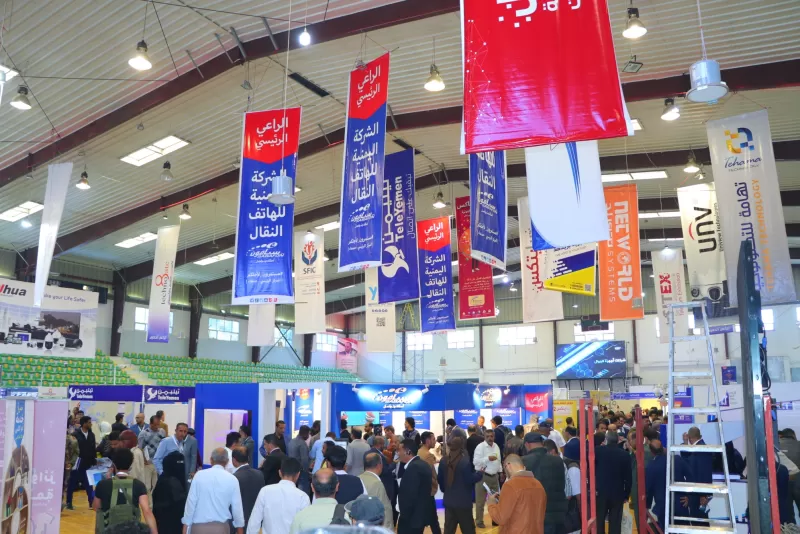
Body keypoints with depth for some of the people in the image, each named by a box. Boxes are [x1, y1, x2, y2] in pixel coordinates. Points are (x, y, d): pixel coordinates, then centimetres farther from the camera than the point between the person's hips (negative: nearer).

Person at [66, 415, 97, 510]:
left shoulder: (91, 434, 7)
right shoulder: (75, 434, -10)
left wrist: (94, 461, 7)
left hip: (88, 464, 4)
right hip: (77, 463, -4)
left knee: (89, 483, 7)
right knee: (72, 484, 8)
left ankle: (92, 502, 10)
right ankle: (69, 503, 20)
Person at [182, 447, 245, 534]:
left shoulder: (199, 475, -5)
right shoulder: (232, 479, -4)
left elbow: (190, 503, -3)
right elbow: (237, 507, -1)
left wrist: (185, 527, 6)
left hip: (199, 526, 0)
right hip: (221, 527, 0)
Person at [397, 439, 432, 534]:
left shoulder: (413, 467, -21)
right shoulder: (422, 465, 10)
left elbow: (410, 496, -24)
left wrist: (404, 517, -17)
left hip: (411, 518, -10)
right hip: (420, 515, 10)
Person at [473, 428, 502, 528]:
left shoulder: (496, 446, 7)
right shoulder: (480, 447, -14)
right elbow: (475, 462, -22)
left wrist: (500, 472, 14)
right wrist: (488, 458, -27)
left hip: (494, 476, 7)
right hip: (483, 476, -6)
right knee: (480, 501, 2)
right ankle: (479, 521, 14)